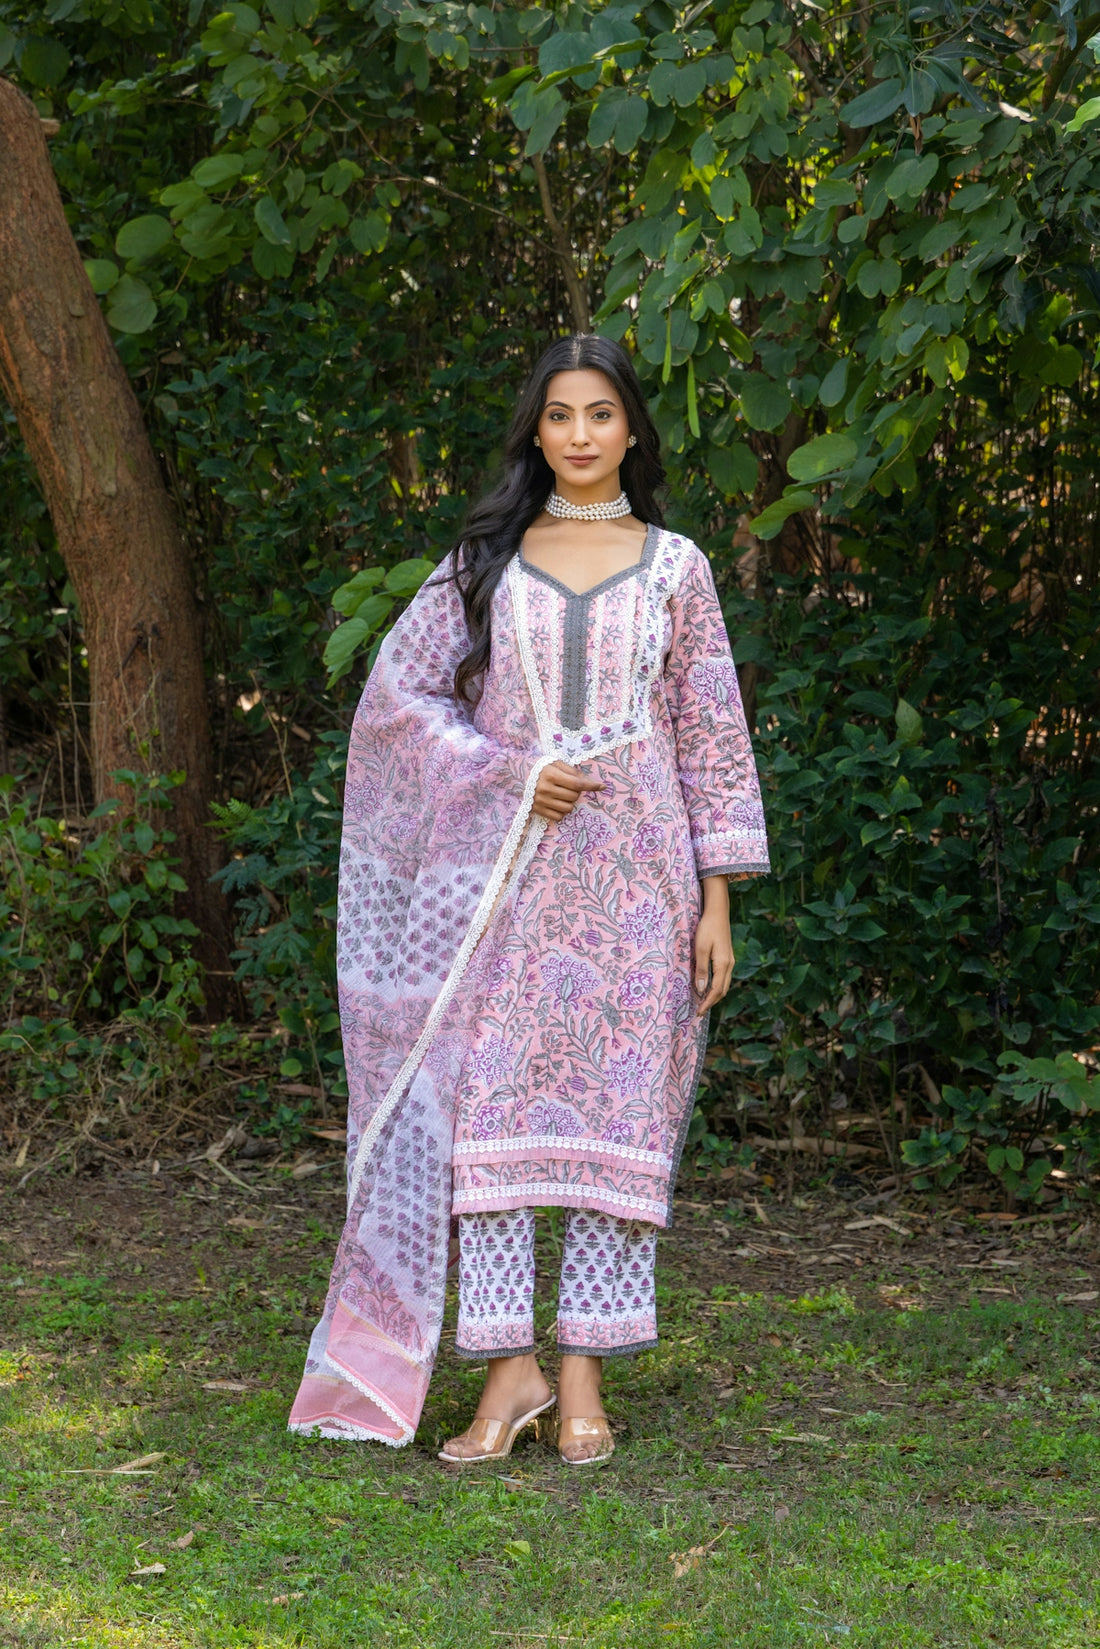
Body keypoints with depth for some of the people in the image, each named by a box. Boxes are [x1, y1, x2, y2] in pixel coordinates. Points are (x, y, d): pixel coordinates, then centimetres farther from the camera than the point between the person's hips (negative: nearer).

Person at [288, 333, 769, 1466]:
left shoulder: (674, 567, 8)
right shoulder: (486, 561, 9)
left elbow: (712, 736, 7)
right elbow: (397, 694, 6)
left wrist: (718, 902, 0)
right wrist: (509, 774, -8)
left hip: (632, 872, 0)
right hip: (503, 864, 1)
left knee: (615, 1106, -1)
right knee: (491, 1105, -5)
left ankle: (586, 1375, 6)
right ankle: (509, 1366, 0)